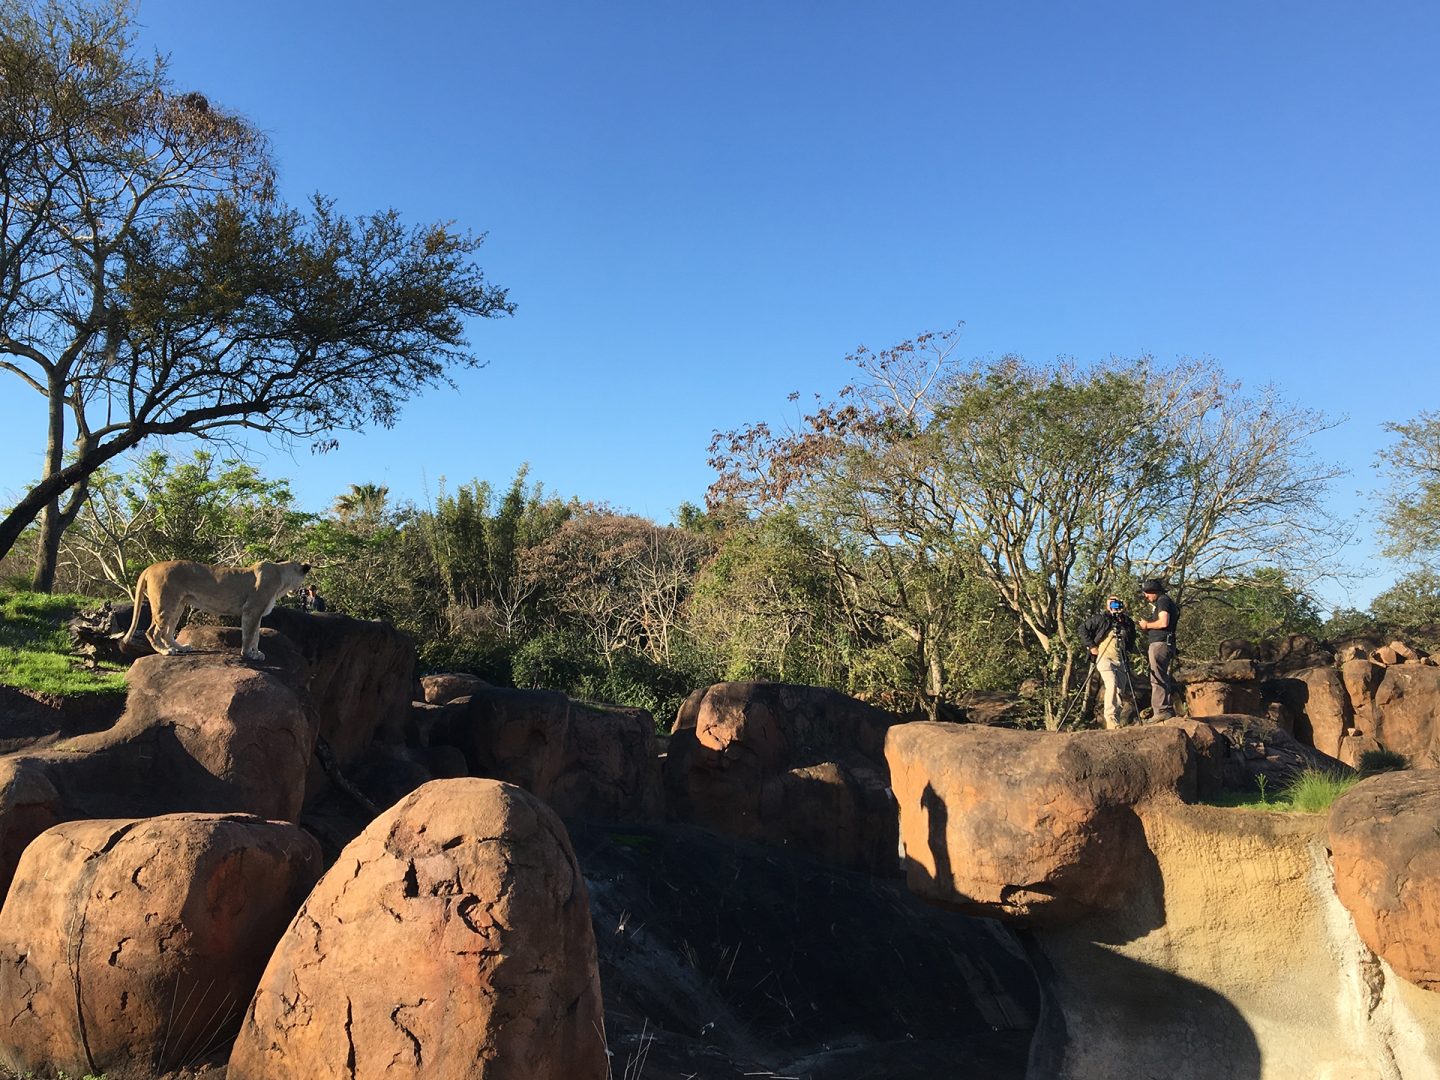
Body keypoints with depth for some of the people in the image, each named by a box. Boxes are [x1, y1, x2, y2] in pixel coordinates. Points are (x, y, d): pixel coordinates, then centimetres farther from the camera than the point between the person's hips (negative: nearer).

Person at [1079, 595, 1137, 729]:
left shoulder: (1127, 622, 11)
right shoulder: (1100, 618, -3)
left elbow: (1131, 642, 26)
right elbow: (1083, 628, -1)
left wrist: (1127, 651, 9)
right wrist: (1091, 646, -5)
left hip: (1121, 661, 5)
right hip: (1105, 658, -5)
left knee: (1119, 690, 4)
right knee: (1112, 685, -21)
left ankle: (1116, 721, 12)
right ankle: (1110, 718, -21)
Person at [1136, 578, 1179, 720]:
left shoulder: (1163, 601, -7)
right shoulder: (1161, 602, 23)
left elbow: (1163, 623, -20)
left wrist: (1147, 625, -6)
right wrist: (1146, 625, 12)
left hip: (1160, 644, -11)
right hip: (1161, 644, 11)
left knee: (1158, 678, -13)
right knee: (1164, 678, 12)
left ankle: (1161, 711, -16)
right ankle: (1168, 710, 15)